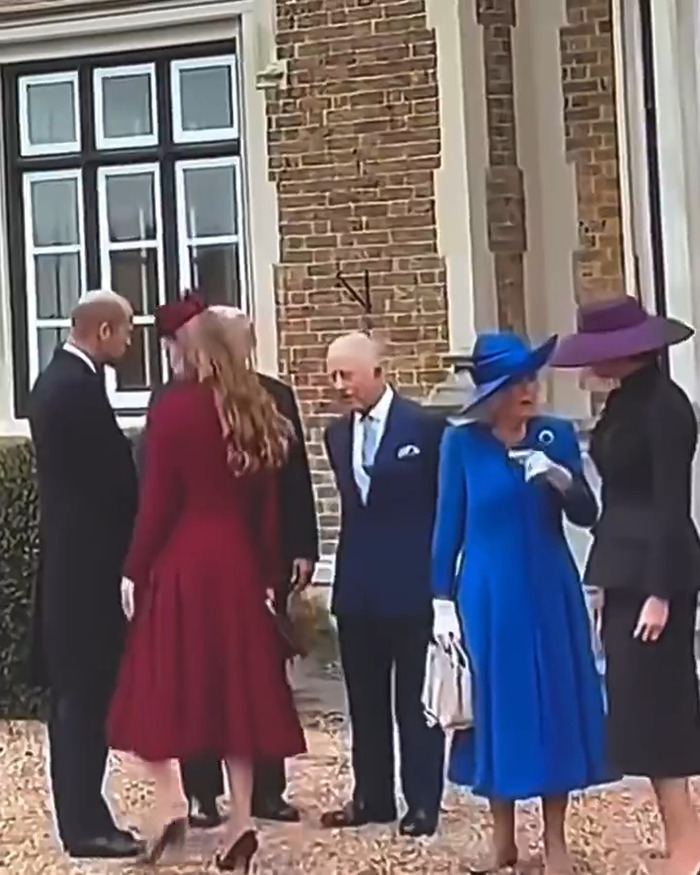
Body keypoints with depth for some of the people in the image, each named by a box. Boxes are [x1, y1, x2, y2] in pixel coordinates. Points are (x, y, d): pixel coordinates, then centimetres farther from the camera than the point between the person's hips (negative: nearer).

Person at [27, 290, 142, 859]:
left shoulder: (56, 379, 14)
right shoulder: (80, 386, -17)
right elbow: (111, 474, -17)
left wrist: (121, 549, 14)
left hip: (66, 561, 10)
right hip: (87, 564, -10)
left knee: (74, 694, 13)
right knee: (88, 695, -4)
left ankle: (81, 816, 20)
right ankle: (85, 825, 2)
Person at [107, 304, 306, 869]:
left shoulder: (173, 409, -9)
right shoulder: (258, 414, 6)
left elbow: (157, 503, -10)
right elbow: (269, 505, 8)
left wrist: (135, 571, -1)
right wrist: (268, 575, 14)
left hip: (182, 564, -5)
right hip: (240, 567, 5)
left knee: (161, 687, 5)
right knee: (236, 689, 9)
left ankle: (171, 802, -6)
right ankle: (241, 822, 11)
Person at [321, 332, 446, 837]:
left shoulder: (425, 427, -8)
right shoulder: (338, 435, 9)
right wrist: (352, 565, 10)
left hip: (412, 585, -6)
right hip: (357, 587, 6)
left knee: (416, 700, 3)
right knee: (365, 701, 12)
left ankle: (423, 803, 13)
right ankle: (372, 797, 23)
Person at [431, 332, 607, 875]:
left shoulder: (558, 436, 1)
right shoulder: (462, 443, -3)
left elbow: (587, 516, 1)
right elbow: (449, 526, 0)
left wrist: (562, 480, -19)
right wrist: (443, 602, -3)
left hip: (551, 594, 2)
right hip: (489, 597, -1)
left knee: (555, 705, 5)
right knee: (498, 708, 6)